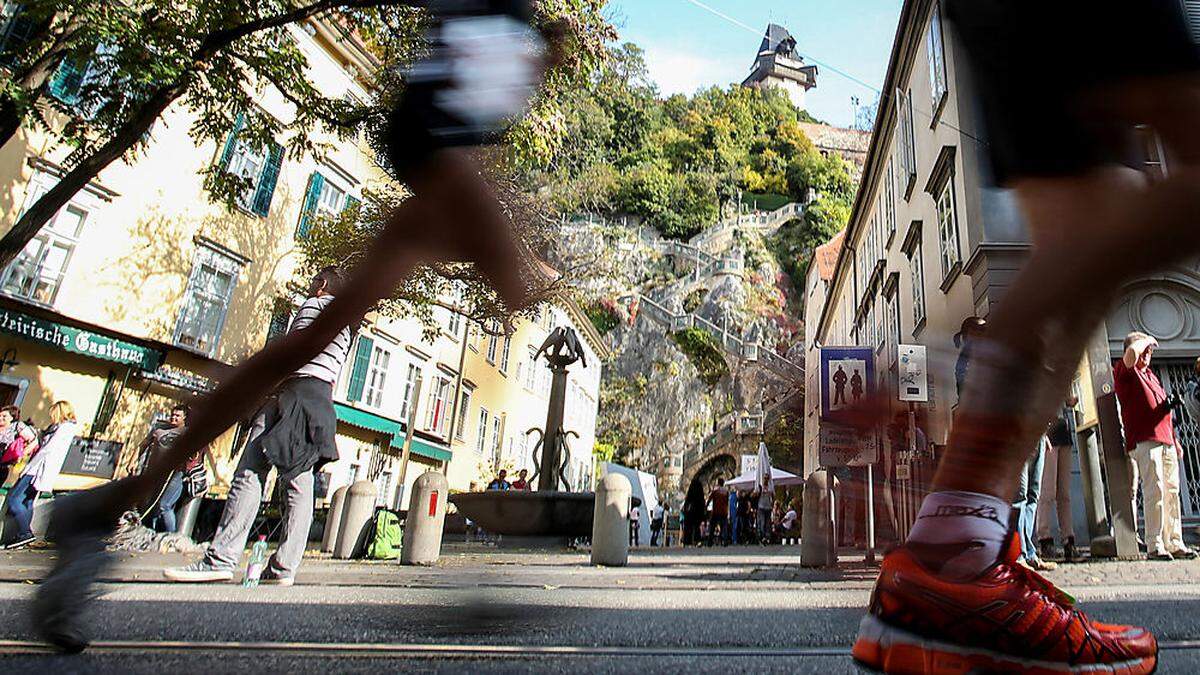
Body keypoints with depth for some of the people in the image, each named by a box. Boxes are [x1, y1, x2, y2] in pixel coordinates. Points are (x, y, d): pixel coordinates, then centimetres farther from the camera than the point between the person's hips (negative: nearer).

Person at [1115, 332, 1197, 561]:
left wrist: (1174, 439, 23)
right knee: (1155, 491, -12)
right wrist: (1146, 340, -1)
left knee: (1172, 491, 7)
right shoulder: (1124, 372, 1)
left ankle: (1174, 543, 12)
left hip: (1166, 441, 8)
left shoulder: (1151, 375, 25)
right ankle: (1154, 546, -10)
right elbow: (1132, 352, -22)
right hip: (1144, 441, -8)